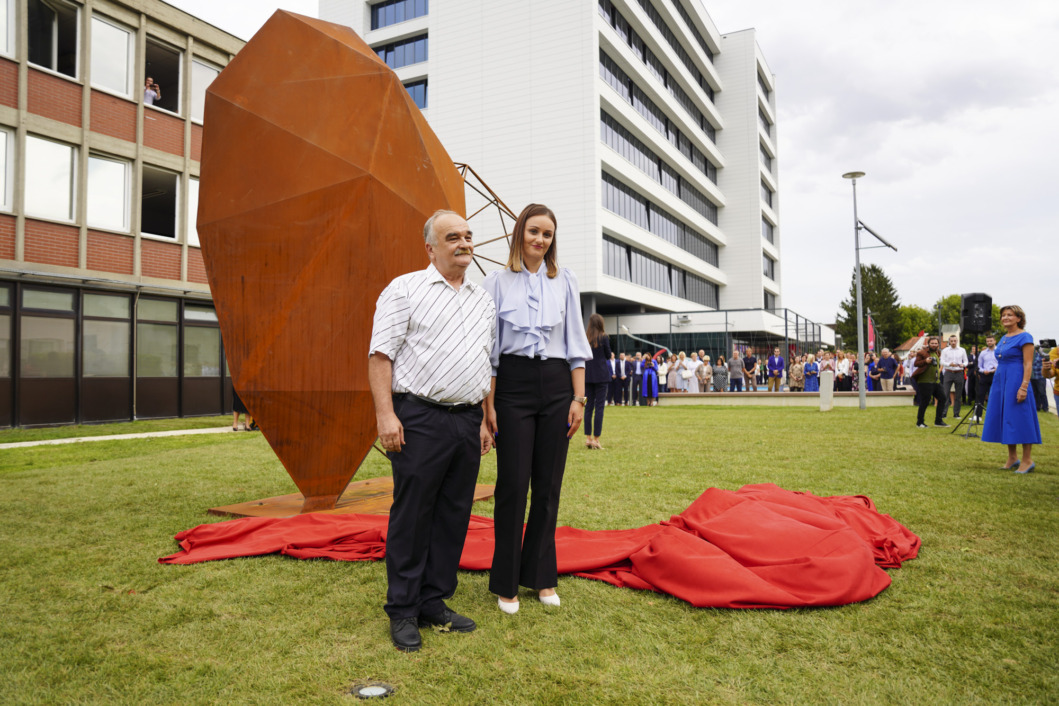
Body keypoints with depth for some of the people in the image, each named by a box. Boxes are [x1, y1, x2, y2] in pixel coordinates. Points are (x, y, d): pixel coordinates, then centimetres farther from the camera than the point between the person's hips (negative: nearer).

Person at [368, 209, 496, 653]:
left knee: (454, 516, 9)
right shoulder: (405, 289, 1)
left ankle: (434, 602, 22)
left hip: (467, 421, 6)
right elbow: (381, 354, -6)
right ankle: (402, 612, 13)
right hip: (420, 419, -6)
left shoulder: (483, 301, 18)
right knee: (411, 515, 0)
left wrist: (486, 419, 15)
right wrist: (385, 414, -15)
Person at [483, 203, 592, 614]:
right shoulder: (498, 283, 4)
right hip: (514, 384, -2)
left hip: (556, 384, 2)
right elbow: (489, 347, 2)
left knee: (548, 485, 7)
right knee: (513, 484, -1)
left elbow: (576, 344, 9)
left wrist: (578, 398, 2)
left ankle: (542, 576, 22)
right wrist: (489, 403, -4)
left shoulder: (565, 281, 10)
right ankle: (506, 583, 15)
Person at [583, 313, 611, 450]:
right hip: (601, 375, -4)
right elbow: (608, 356, 2)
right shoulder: (604, 337, -6)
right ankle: (596, 439, -3)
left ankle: (588, 438, 8)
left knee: (588, 406, 8)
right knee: (599, 406, -1)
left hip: (587, 375, 4)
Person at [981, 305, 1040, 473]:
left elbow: (1028, 364, -14)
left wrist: (1024, 386, -21)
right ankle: (1012, 458, 17)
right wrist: (996, 383, 18)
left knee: (1019, 418, -6)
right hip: (1000, 381, 8)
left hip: (1016, 381, -8)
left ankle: (1027, 460, 2)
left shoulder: (1024, 337, -8)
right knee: (1004, 419, 9)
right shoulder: (1003, 338, 15)